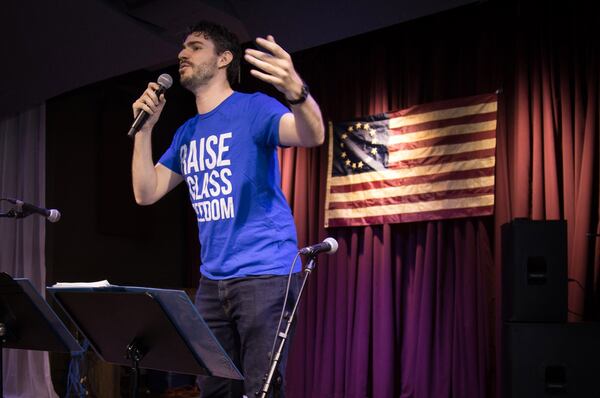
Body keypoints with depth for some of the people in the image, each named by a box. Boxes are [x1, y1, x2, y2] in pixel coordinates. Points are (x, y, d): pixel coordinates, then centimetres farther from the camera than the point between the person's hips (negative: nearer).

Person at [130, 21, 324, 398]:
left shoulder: (253, 108, -6)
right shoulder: (186, 133, 15)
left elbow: (312, 136, -25)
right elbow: (146, 193, 13)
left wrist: (297, 91, -47)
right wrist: (144, 127, 3)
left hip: (265, 274, -7)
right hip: (212, 280, 8)